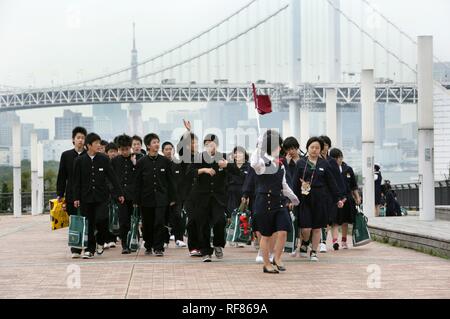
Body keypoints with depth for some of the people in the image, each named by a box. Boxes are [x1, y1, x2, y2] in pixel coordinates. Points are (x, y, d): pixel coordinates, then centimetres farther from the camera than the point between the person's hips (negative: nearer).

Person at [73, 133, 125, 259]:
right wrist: (76, 198, -2)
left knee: (101, 219, -15)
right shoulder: (80, 161, 1)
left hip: (101, 196, 0)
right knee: (89, 224, 3)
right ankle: (90, 249, 12)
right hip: (86, 197, 0)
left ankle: (100, 241, 13)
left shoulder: (104, 159, 2)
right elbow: (77, 181, 3)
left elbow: (112, 177, 5)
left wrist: (119, 193, 3)